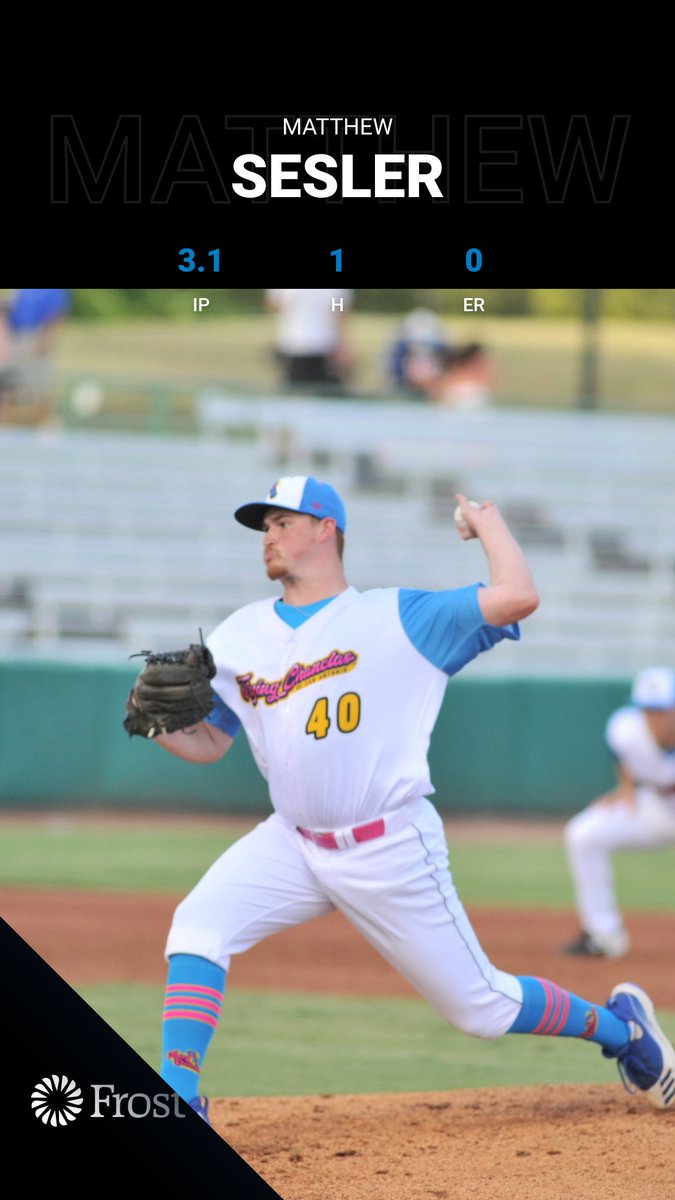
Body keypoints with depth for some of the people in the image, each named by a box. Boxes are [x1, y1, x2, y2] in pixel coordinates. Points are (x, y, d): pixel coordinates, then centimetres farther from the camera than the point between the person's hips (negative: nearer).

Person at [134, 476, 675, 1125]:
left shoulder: (397, 618, -6)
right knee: (197, 924, -21)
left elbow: (517, 597, -17)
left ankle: (616, 1024, 29)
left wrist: (488, 521, -2)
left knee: (482, 1008, 2)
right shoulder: (241, 635, 9)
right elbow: (206, 743, 10)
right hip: (293, 845, 4)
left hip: (392, 851, -4)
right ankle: (177, 1102, -20)